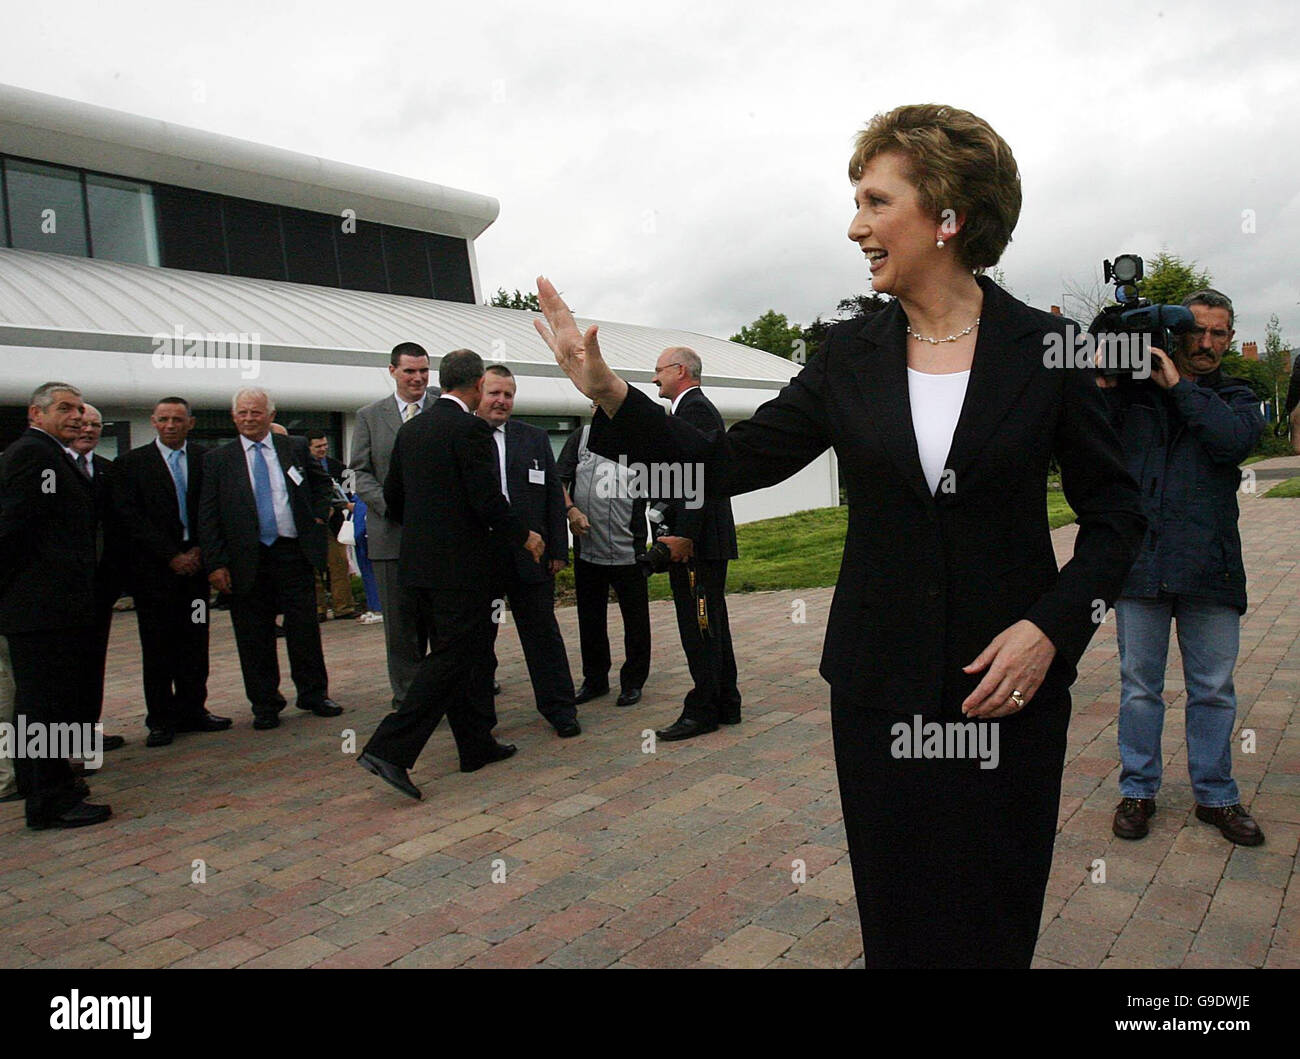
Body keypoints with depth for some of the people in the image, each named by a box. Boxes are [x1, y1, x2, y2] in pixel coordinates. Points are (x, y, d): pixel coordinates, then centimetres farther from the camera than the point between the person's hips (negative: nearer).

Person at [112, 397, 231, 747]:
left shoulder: (207, 459, 8)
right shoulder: (131, 463, 2)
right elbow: (129, 518, -5)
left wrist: (199, 551, -5)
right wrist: (172, 556, -10)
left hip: (195, 564, 2)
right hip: (154, 569, -2)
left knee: (195, 642, 6)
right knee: (157, 646, 3)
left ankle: (192, 711, 17)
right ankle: (161, 718, 12)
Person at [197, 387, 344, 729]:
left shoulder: (296, 448, 6)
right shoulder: (218, 459, 4)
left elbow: (322, 483, 22)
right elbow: (207, 517, 1)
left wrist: (318, 517, 7)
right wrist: (216, 563, -6)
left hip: (294, 552, 1)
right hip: (247, 559, 0)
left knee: (305, 629, 6)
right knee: (254, 636, 5)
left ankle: (314, 694, 20)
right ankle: (265, 704, 18)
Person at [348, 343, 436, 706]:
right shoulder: (370, 416, 8)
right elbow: (361, 473, 5)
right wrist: (391, 505, -11)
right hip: (392, 532, 1)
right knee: (400, 622, 6)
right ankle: (407, 697, 18)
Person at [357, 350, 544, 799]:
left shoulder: (411, 429, 11)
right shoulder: (471, 428, -13)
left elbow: (392, 497, 16)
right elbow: (487, 500, -17)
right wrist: (524, 536, -2)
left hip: (419, 562, 9)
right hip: (460, 564, -9)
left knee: (468, 653, 16)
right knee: (453, 657, -4)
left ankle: (477, 744, 26)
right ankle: (390, 749, -9)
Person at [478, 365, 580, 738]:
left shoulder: (535, 438, 9)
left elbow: (554, 496, 9)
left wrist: (557, 549, 3)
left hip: (529, 555, 2)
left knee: (542, 633, 9)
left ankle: (559, 707, 20)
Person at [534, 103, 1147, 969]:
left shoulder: (1044, 348, -5)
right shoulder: (851, 357, 1)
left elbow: (1116, 513, 1)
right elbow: (731, 463, 0)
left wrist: (1052, 627, -13)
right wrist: (609, 393, -10)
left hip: (1009, 688, -1)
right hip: (881, 691, 2)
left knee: (992, 926, 12)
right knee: (897, 921, 14)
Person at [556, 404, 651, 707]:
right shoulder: (582, 436, 7)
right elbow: (558, 479, 6)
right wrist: (570, 509, -9)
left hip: (628, 551, -2)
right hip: (587, 548, 2)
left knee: (636, 620, 5)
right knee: (590, 618, 13)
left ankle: (633, 682, 21)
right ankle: (594, 679, 28)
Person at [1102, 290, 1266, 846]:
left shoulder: (1236, 397, 11)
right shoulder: (1133, 387, 8)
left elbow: (1234, 441, -11)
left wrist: (1179, 385, -9)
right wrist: (1100, 386, -13)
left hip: (1211, 566, 1)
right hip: (1141, 560, -1)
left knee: (1213, 689, 9)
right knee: (1139, 684, 7)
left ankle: (1216, 795, 24)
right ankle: (1138, 790, 20)